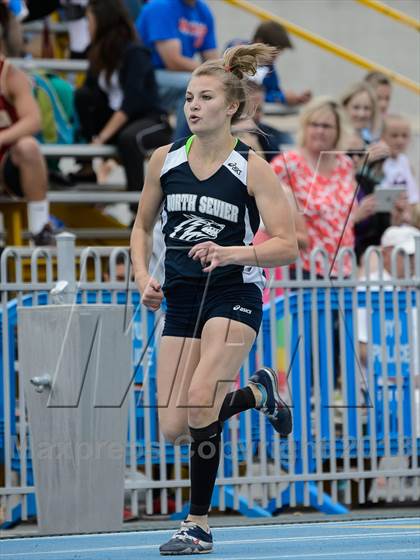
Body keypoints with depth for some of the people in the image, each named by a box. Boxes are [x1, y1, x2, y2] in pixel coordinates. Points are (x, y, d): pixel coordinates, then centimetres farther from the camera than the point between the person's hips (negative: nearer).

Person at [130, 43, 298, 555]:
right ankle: (258, 393, 30)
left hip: (233, 294, -5)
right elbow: (142, 227, 17)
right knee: (173, 428, 0)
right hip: (181, 300, 5)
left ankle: (198, 525, -13)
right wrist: (143, 277, 0)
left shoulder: (251, 168, -9)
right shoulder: (164, 160, 2)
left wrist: (232, 253, -27)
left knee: (200, 398, -26)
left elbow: (287, 245, -11)